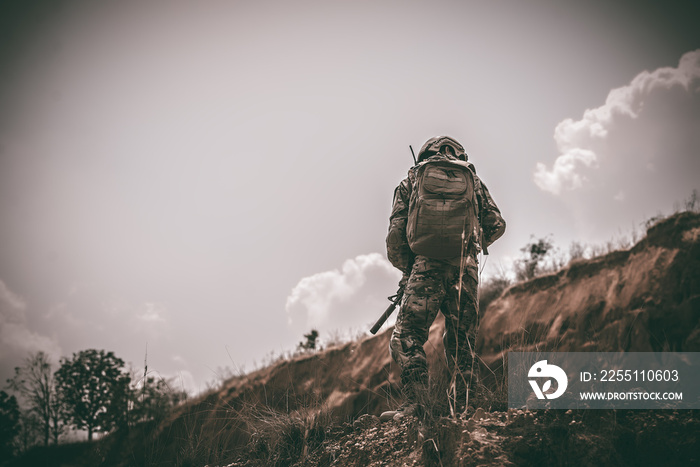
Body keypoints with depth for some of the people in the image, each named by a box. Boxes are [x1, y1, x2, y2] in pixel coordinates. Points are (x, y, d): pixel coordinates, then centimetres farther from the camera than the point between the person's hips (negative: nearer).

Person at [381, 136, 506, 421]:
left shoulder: (412, 180, 18)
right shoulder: (472, 179, 22)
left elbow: (396, 232, 8)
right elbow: (496, 224, 15)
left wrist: (407, 269, 21)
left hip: (427, 264, -2)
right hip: (465, 268, 2)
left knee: (407, 338, -3)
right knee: (461, 341, 11)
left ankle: (413, 402, -18)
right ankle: (463, 407, 5)